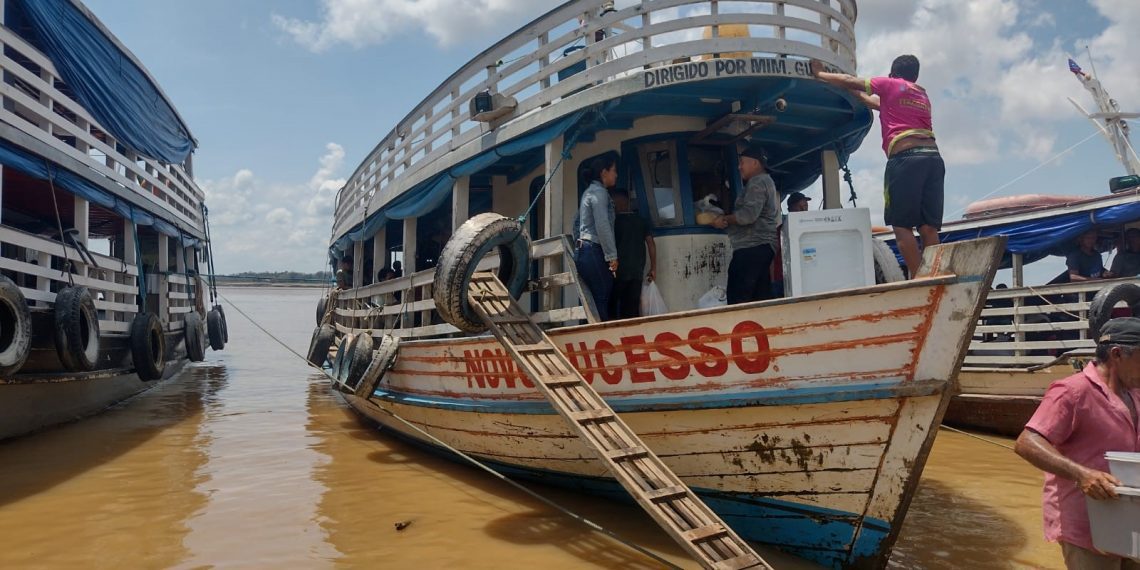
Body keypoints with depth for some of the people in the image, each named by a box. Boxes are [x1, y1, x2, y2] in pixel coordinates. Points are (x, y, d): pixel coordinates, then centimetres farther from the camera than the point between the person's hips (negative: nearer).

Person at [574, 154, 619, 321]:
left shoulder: (589, 192, 23)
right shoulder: (599, 192, -7)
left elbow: (577, 223, 24)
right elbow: (603, 226, -16)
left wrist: (579, 246, 23)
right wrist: (612, 256, -16)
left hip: (582, 249, 10)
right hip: (593, 250, -10)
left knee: (594, 297, 7)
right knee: (603, 297, -12)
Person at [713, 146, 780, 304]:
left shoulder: (757, 182, -6)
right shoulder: (765, 181, 26)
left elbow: (749, 214, -20)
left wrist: (724, 219, -7)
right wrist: (729, 221, 16)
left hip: (752, 248, -11)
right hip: (762, 247, 11)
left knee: (737, 299, -13)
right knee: (762, 299, 7)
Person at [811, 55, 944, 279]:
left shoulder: (890, 85, 11)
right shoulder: (923, 96, 29)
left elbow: (849, 81, 18)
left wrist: (819, 74, 32)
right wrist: (857, 93, 50)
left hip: (906, 157, -6)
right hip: (933, 156, 6)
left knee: (902, 225, -6)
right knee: (929, 227, 3)